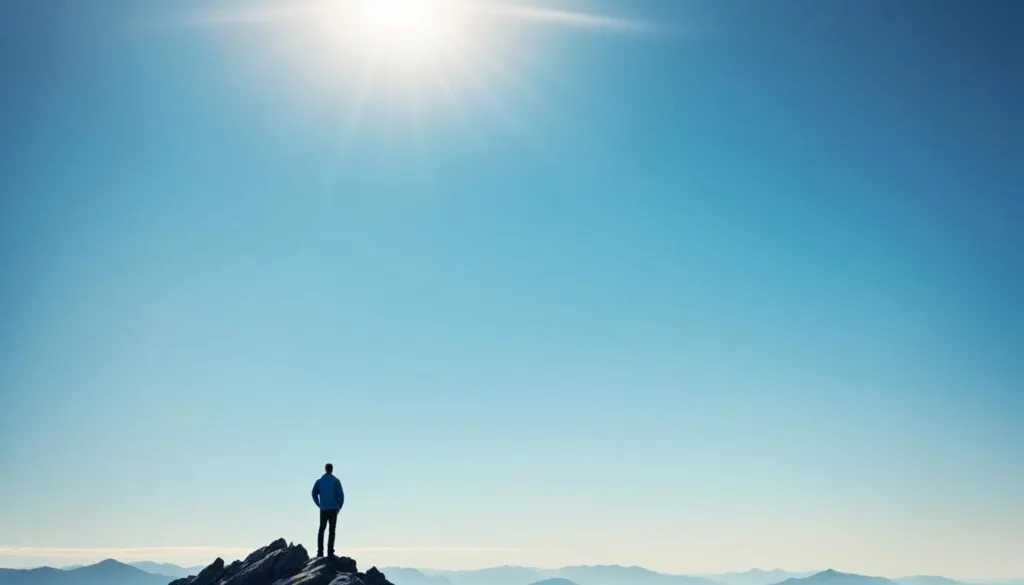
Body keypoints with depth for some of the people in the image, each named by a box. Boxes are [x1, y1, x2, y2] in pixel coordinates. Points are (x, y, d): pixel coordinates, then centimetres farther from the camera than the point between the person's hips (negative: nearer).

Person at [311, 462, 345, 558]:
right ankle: (330, 551, -3)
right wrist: (339, 506, 3)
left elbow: (314, 493, -1)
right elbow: (341, 494, -10)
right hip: (333, 509, -2)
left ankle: (320, 551, 6)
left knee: (321, 529, 12)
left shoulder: (319, 481, 4)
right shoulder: (335, 481, -4)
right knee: (332, 530, 2)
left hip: (323, 509, 2)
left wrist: (319, 505, 8)